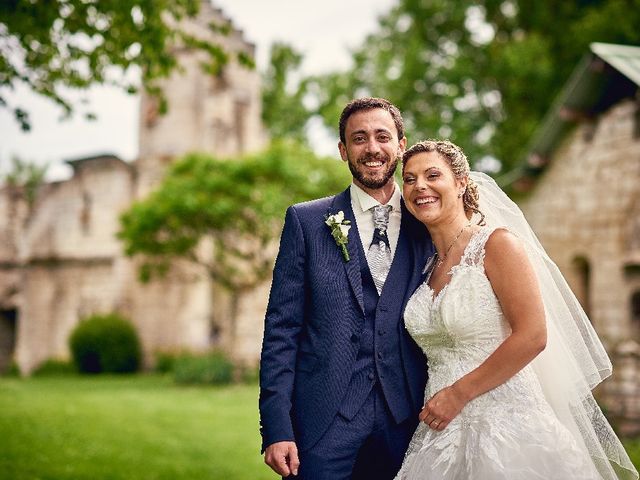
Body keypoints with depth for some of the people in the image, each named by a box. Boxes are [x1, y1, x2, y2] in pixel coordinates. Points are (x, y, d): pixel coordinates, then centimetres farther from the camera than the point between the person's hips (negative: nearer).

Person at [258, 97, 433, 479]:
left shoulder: (428, 225, 6)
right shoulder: (306, 221, 2)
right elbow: (282, 329, -1)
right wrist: (277, 427, -8)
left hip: (406, 422, 2)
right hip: (324, 420, -1)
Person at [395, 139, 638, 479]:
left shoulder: (498, 243, -9)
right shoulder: (425, 263, 9)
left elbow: (532, 336, -17)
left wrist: (458, 394, -14)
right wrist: (434, 403, 2)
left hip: (503, 425, -6)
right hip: (441, 431, 6)